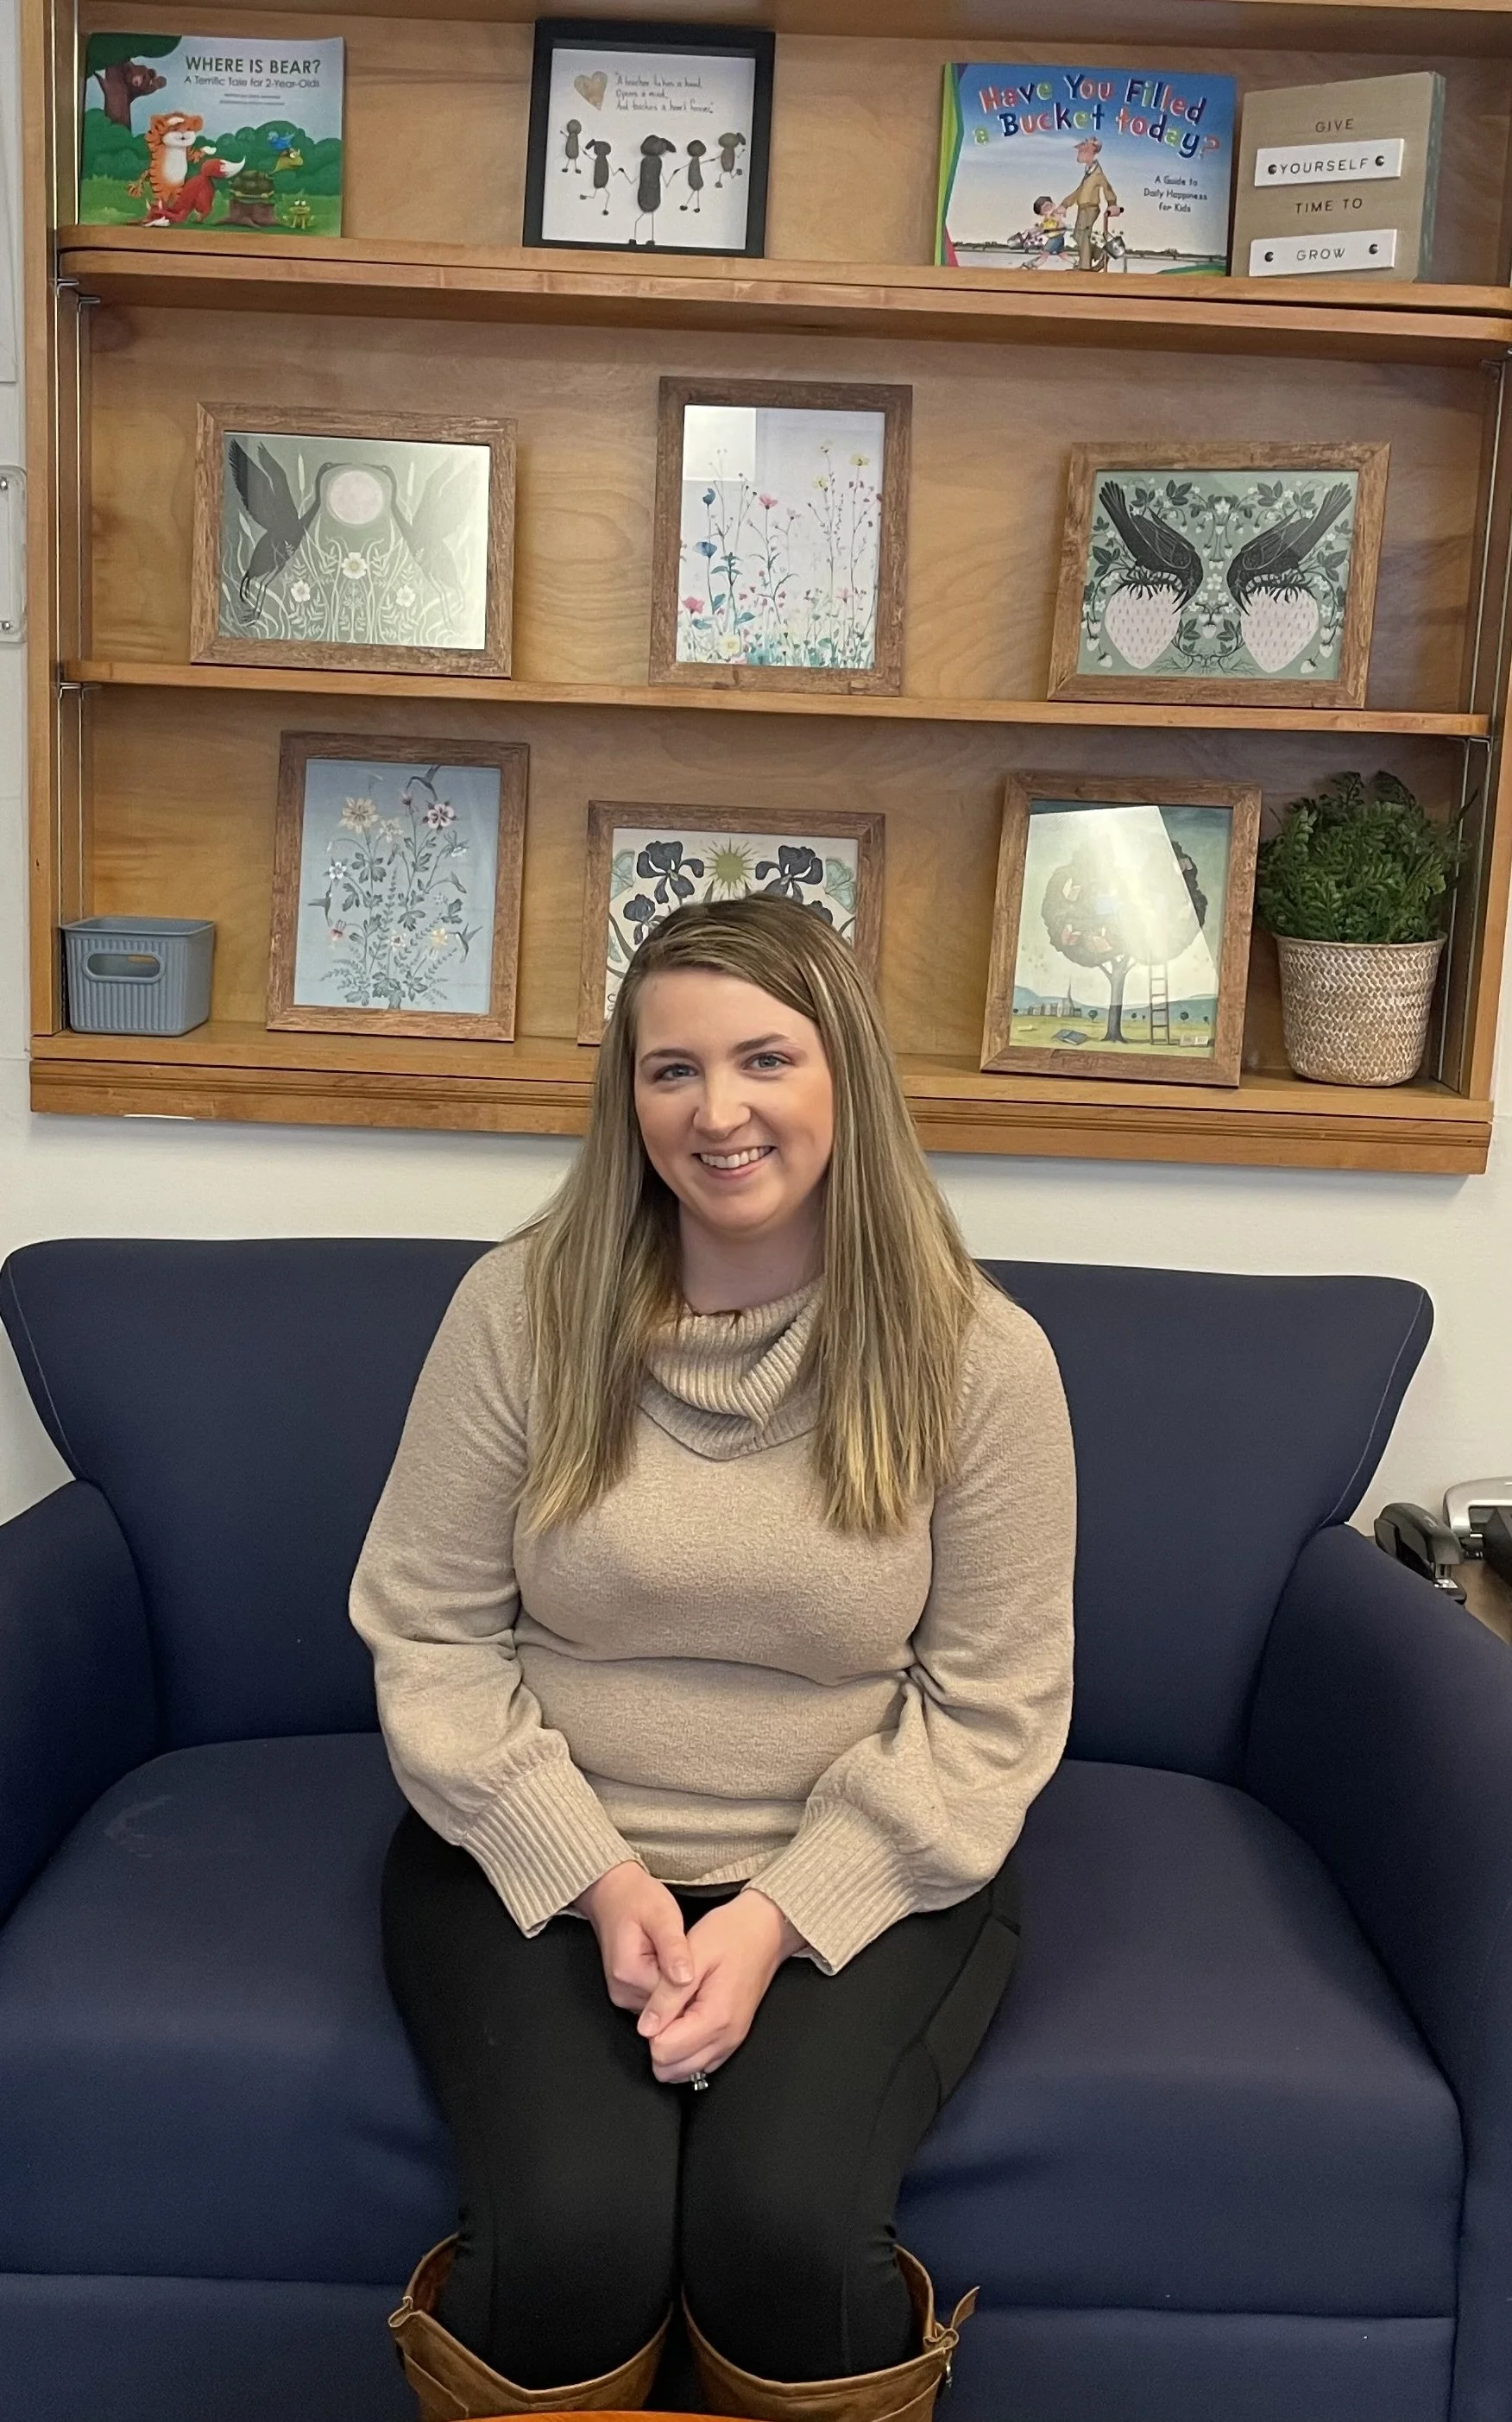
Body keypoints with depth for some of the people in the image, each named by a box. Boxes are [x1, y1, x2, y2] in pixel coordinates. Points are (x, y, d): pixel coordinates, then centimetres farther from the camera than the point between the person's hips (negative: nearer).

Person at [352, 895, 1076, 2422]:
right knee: (575, 2233, -24)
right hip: (539, 1854, 1)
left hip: (867, 1877, 0)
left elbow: (990, 1704, -5)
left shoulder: (977, 1355, -7)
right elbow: (427, 1633, -2)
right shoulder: (523, 1308, -5)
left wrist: (782, 1917, -15)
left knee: (785, 2224, -25)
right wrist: (595, 1874, -13)